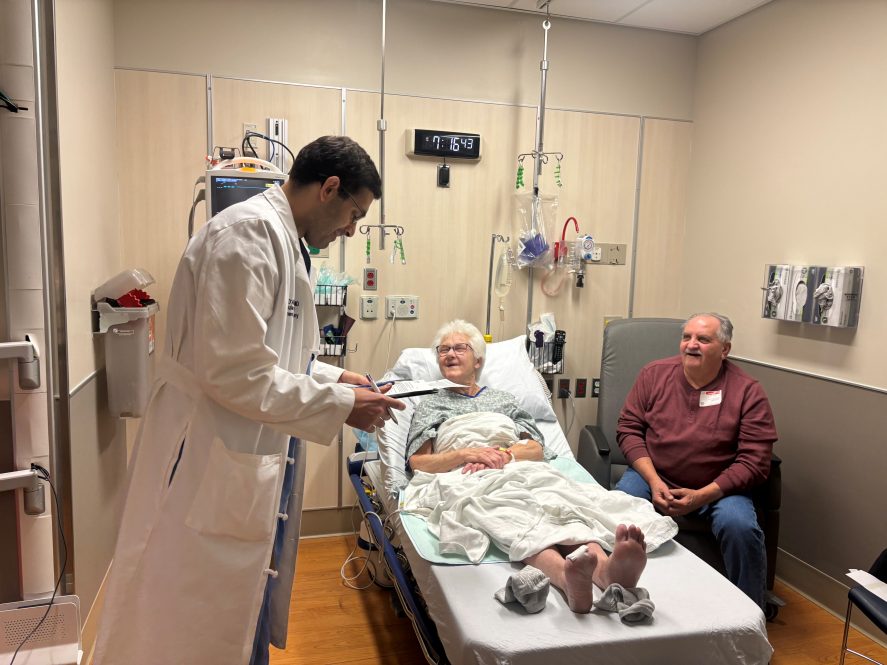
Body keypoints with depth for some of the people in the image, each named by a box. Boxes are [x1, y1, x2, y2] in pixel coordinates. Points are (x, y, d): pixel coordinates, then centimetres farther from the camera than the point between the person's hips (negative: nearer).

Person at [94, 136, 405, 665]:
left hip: (255, 461, 9)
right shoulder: (248, 233, -19)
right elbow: (234, 372, -25)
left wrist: (332, 377, 8)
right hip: (216, 467, -9)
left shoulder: (285, 239, 12)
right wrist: (341, 405, -17)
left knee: (246, 611, 22)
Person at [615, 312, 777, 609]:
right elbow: (628, 428, 2)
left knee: (741, 527, -29)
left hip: (718, 487, 0)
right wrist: (653, 481, -12)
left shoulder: (748, 392, -4)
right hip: (653, 476, 1)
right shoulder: (654, 374, 2)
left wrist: (701, 496, -18)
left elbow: (754, 461, -7)